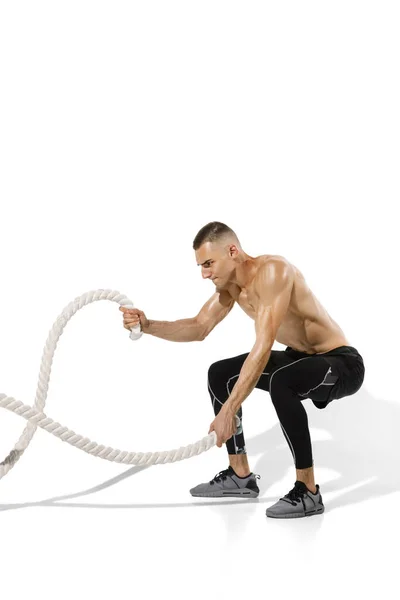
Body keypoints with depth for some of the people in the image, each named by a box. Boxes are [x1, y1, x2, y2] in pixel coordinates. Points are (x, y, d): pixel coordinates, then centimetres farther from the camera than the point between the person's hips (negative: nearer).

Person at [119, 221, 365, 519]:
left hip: (341, 363, -9)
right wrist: (148, 326, -10)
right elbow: (198, 329, 7)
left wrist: (228, 410, -38)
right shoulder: (229, 283, -1)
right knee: (220, 374, 9)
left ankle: (308, 493, -22)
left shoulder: (272, 271, -29)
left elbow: (263, 347, -36)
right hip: (301, 358, 9)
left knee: (280, 381, -38)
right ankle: (240, 476, 17)